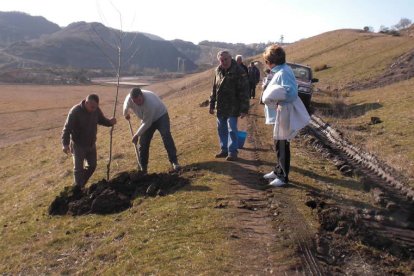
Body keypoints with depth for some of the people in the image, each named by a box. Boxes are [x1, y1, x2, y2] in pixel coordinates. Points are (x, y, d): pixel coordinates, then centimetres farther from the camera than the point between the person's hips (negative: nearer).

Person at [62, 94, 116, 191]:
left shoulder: (96, 110, -8)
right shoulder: (75, 111, -24)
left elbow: (102, 120, 9)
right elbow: (67, 129, -23)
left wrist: (110, 122, -13)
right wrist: (65, 144, -30)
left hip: (91, 144, 6)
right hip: (78, 145, -6)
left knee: (92, 166, 15)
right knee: (78, 168, 2)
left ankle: (82, 184, 35)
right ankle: (78, 190, 17)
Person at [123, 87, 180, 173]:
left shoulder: (150, 103, -41)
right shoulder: (129, 98, -25)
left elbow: (147, 123, -33)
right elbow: (126, 107, 3)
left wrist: (137, 135, -24)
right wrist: (126, 114, 22)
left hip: (160, 116, -5)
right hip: (147, 119, 5)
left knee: (166, 137, -24)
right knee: (143, 143, -1)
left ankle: (174, 162, -21)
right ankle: (143, 168, 9)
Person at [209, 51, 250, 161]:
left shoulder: (239, 72, -14)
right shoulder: (218, 71, 6)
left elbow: (244, 91, -15)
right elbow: (214, 89, 14)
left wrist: (244, 109, -18)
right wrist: (212, 104, 13)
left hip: (232, 108, -6)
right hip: (220, 107, 6)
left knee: (232, 130, -2)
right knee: (221, 130, 12)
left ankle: (232, 152, 9)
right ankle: (224, 149, 24)